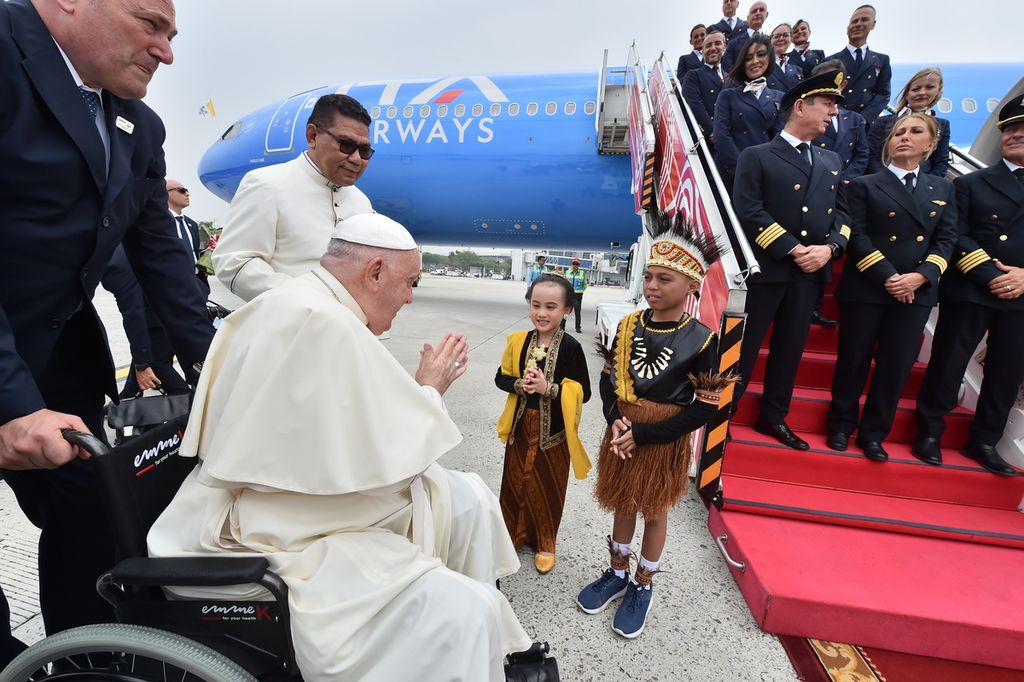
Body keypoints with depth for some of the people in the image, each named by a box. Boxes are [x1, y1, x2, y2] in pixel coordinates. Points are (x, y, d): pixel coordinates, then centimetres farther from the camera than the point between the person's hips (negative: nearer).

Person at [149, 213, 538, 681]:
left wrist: (418, 391, 3)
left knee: (469, 499, 10)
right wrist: (430, 391, -7)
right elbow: (388, 460, -22)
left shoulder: (304, 305, 7)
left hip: (300, 504, 11)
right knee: (464, 611, -23)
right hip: (276, 540, -11)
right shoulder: (323, 323, -25)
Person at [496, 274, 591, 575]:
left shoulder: (570, 347, -14)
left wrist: (548, 387, -25)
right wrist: (519, 384, -16)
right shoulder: (519, 341, -3)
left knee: (549, 487, 13)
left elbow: (582, 392, -12)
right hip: (521, 426, 3)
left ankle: (545, 542, 36)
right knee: (516, 482, 16)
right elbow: (501, 377, 4)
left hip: (554, 431, -3)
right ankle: (513, 532, 40)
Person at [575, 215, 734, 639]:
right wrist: (616, 422, -16)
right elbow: (608, 379, 2)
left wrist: (644, 434, -19)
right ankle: (617, 573, 43)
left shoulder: (700, 340, -17)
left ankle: (642, 586, 39)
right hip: (622, 434, 4)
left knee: (654, 511, 16)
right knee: (622, 504, 20)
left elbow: (705, 409, -16)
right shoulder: (628, 325, -5)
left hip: (664, 442, -4)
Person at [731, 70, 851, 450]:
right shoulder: (757, 156, 0)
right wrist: (791, 250, -16)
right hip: (765, 268, -6)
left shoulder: (831, 162, 19)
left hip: (811, 272, 6)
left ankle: (773, 416, 23)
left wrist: (829, 247, -7)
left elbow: (841, 213, 13)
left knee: (790, 347, 11)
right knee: (744, 345, 1)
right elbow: (748, 211, -12)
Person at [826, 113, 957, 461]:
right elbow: (857, 237, -7)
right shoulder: (864, 185, 4)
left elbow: (947, 240, 7)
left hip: (916, 292, 3)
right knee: (853, 361, 4)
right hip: (865, 288, -3)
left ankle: (873, 433, 18)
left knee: (897, 365, 5)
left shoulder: (942, 189, 15)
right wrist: (887, 277, -16)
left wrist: (921, 276, -11)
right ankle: (841, 426, 20)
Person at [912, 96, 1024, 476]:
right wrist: (991, 276, -15)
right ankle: (929, 433, 15)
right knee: (948, 365, 1)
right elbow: (957, 238, -4)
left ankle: (984, 441, 22)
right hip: (969, 292, -3)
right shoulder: (970, 184, 7)